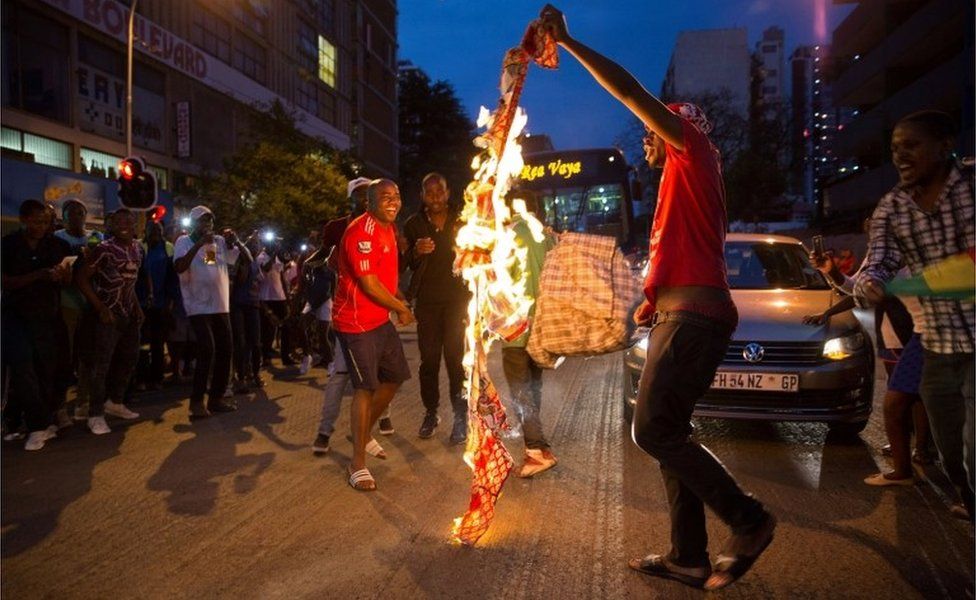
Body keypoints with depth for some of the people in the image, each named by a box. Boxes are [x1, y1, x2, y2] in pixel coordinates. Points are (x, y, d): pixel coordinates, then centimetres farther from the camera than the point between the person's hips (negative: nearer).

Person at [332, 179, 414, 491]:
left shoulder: (388, 228, 10)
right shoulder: (361, 231, -20)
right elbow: (369, 284, -22)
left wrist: (399, 301, 9)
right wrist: (402, 309, -9)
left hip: (381, 318, 10)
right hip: (357, 322, -9)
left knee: (395, 376, 16)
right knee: (366, 387, -6)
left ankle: (364, 432, 37)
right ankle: (358, 462, 9)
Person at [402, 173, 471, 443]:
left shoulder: (461, 221, 4)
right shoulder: (413, 224, 5)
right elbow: (405, 263, 7)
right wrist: (416, 251, -14)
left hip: (457, 298, -1)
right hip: (427, 301, 1)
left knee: (456, 358, -6)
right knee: (429, 359, 5)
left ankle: (461, 416, 5)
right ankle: (430, 412, 20)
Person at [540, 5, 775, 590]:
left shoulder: (693, 152, 1)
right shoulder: (683, 181, 28)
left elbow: (630, 91, -7)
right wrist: (655, 301, 16)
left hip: (694, 316, -10)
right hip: (681, 315, 10)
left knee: (654, 430, -11)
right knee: (667, 432, 8)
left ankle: (748, 519, 3)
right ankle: (690, 558, 13)